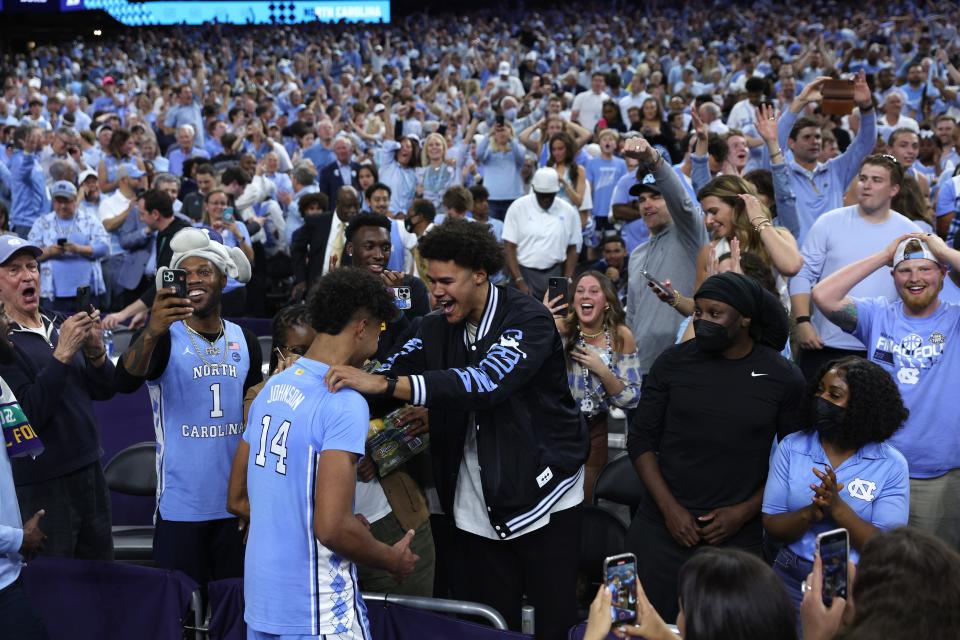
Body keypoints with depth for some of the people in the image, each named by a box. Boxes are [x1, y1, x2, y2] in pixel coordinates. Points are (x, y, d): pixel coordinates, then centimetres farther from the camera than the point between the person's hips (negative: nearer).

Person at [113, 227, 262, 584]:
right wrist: (151, 332, -43)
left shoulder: (245, 341, 7)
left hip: (236, 502, 4)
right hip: (181, 504, -4)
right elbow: (126, 383, -25)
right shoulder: (165, 338, -6)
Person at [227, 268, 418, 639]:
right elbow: (332, 528, -23)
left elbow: (238, 500, 13)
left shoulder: (272, 388, 6)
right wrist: (393, 560, -7)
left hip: (260, 597, 8)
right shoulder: (345, 403, -18)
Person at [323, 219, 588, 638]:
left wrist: (384, 384, -40)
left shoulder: (528, 320, -16)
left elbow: (487, 382, -32)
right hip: (474, 507, 5)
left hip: (541, 493, -5)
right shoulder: (437, 329, 5)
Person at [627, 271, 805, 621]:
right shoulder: (673, 362, -1)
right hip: (662, 528, 1)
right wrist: (669, 508, -6)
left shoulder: (783, 378, -2)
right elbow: (641, 440, 3)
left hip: (737, 536, -1)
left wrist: (744, 512, -5)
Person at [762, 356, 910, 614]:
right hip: (792, 583, 1)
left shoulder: (892, 465, -5)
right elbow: (771, 525, -2)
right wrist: (810, 513, -20)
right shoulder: (791, 447, 1)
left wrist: (838, 508, -21)